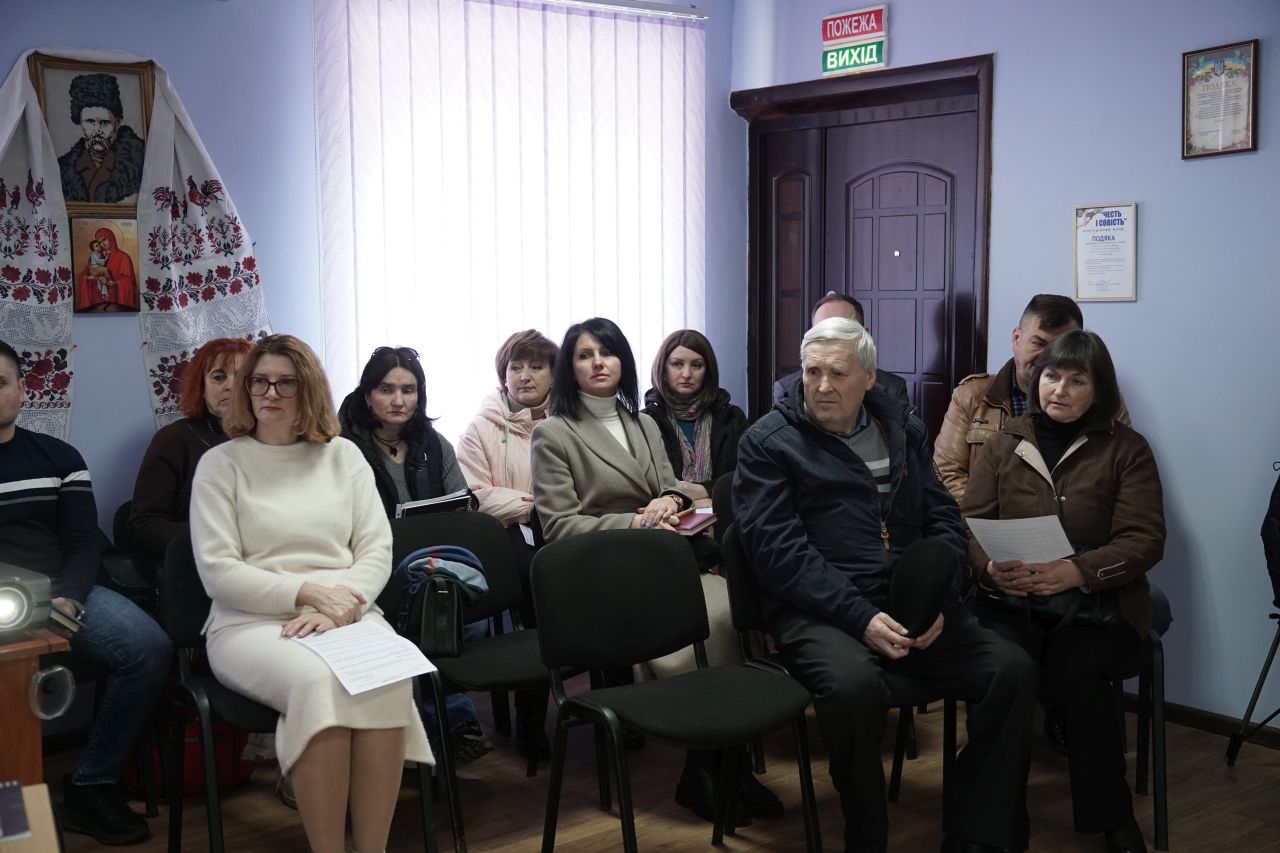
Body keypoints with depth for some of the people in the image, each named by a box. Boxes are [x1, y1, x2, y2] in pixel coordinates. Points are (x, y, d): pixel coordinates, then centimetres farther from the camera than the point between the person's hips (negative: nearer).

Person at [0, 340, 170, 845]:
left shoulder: (59, 457, 17)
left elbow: (84, 540, 11)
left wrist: (67, 598, -12)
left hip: (57, 591, 3)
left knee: (148, 648, -24)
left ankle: (91, 786, -8)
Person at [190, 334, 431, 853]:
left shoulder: (343, 455, 15)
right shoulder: (220, 464, 7)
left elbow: (377, 550, 8)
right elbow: (218, 572, -2)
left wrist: (339, 607, -11)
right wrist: (310, 592, -14)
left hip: (346, 615, 3)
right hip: (253, 622, -2)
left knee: (388, 678, -32)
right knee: (317, 681, -36)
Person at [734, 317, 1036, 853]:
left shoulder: (903, 429, 16)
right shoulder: (768, 442, 1)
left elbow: (945, 522, 15)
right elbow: (780, 551, -10)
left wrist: (937, 601, -5)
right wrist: (862, 618, -19)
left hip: (910, 605, 5)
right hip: (818, 611, -5)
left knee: (1013, 669, -16)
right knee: (854, 686, -36)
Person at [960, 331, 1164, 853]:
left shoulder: (1126, 448, 7)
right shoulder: (1004, 443, 13)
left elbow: (1144, 540, -3)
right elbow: (967, 523, 7)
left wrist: (1075, 572, -20)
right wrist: (988, 567, -16)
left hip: (1099, 601, -1)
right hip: (1010, 598, 2)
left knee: (1076, 666, -33)